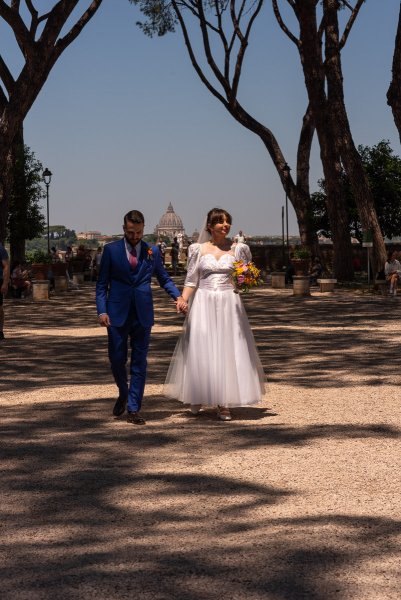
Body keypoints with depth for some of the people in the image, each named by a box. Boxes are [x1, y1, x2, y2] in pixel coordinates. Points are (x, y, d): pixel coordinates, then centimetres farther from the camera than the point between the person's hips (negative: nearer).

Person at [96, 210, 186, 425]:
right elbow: (102, 283, 3)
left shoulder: (152, 251, 6)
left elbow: (164, 278, 15)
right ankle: (123, 393, 30)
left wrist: (177, 296, -2)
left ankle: (133, 410, 7)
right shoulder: (111, 250, 2)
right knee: (117, 359, 1)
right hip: (117, 313, -1)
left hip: (142, 314, 1)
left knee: (139, 362, 2)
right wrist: (102, 311, -8)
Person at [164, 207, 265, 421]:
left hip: (229, 304, 0)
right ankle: (197, 398, 18)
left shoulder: (238, 249, 5)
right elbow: (191, 281, 6)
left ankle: (223, 404, 5)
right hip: (203, 304, 0)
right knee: (200, 351, 0)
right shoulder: (198, 249, 5)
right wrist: (182, 300, -9)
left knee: (228, 350, -2)